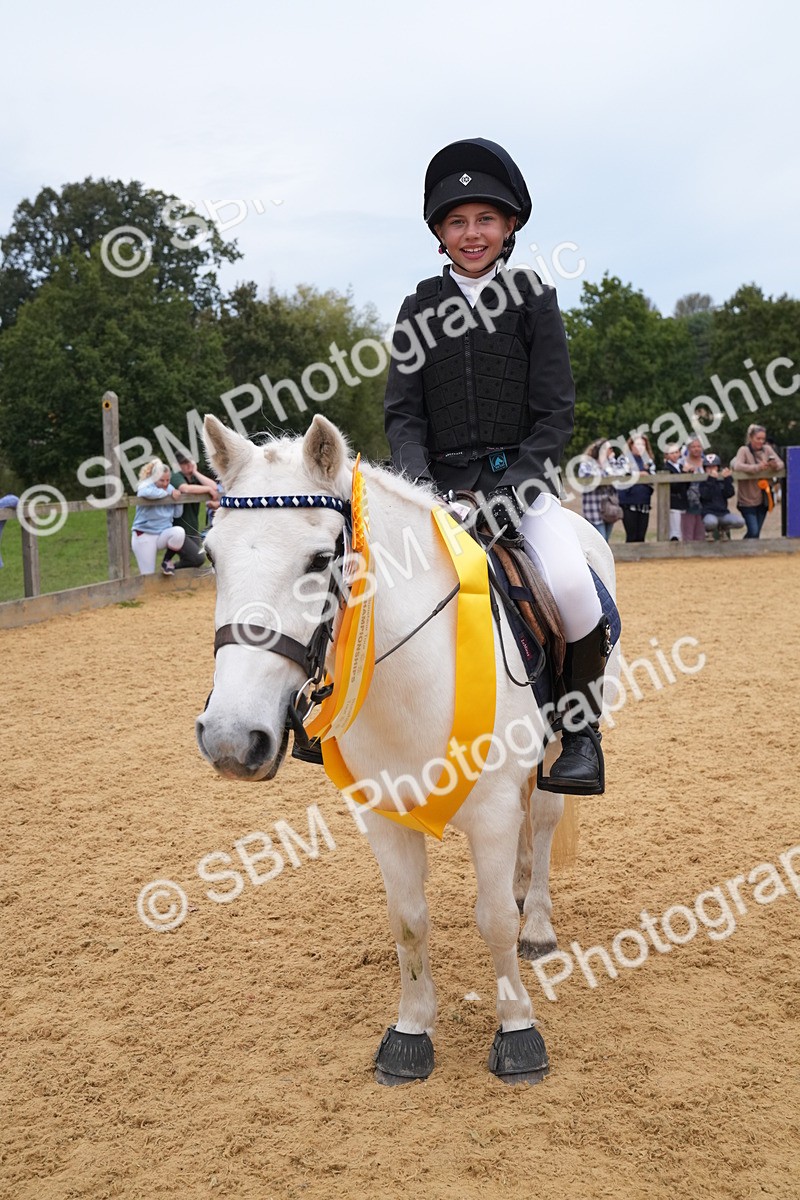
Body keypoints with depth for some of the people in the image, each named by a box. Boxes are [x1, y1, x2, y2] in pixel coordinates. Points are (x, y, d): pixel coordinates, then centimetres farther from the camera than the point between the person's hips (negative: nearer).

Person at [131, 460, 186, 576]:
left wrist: (177, 497, -10)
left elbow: (177, 514, 6)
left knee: (179, 531, -30)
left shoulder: (170, 488, 5)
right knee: (149, 574, -5)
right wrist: (167, 493, -20)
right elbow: (150, 493, -38)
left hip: (164, 533, 4)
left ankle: (167, 563, -7)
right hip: (145, 535, -4)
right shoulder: (145, 487, -10)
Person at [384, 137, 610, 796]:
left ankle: (582, 728, -3)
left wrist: (514, 487, -16)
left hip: (520, 475, -2)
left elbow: (555, 414, -2)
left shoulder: (533, 298, 4)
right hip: (442, 480, 2)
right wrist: (418, 479, -13)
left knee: (573, 586, -28)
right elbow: (403, 411, 5)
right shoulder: (420, 308, 9)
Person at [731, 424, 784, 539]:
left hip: (763, 498, 5)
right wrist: (757, 467, -35)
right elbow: (737, 466, -25)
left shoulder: (767, 449, 5)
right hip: (748, 498, -5)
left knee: (756, 532, 9)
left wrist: (775, 465, -20)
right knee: (753, 532, -12)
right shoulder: (744, 450, -9)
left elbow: (781, 463, 4)